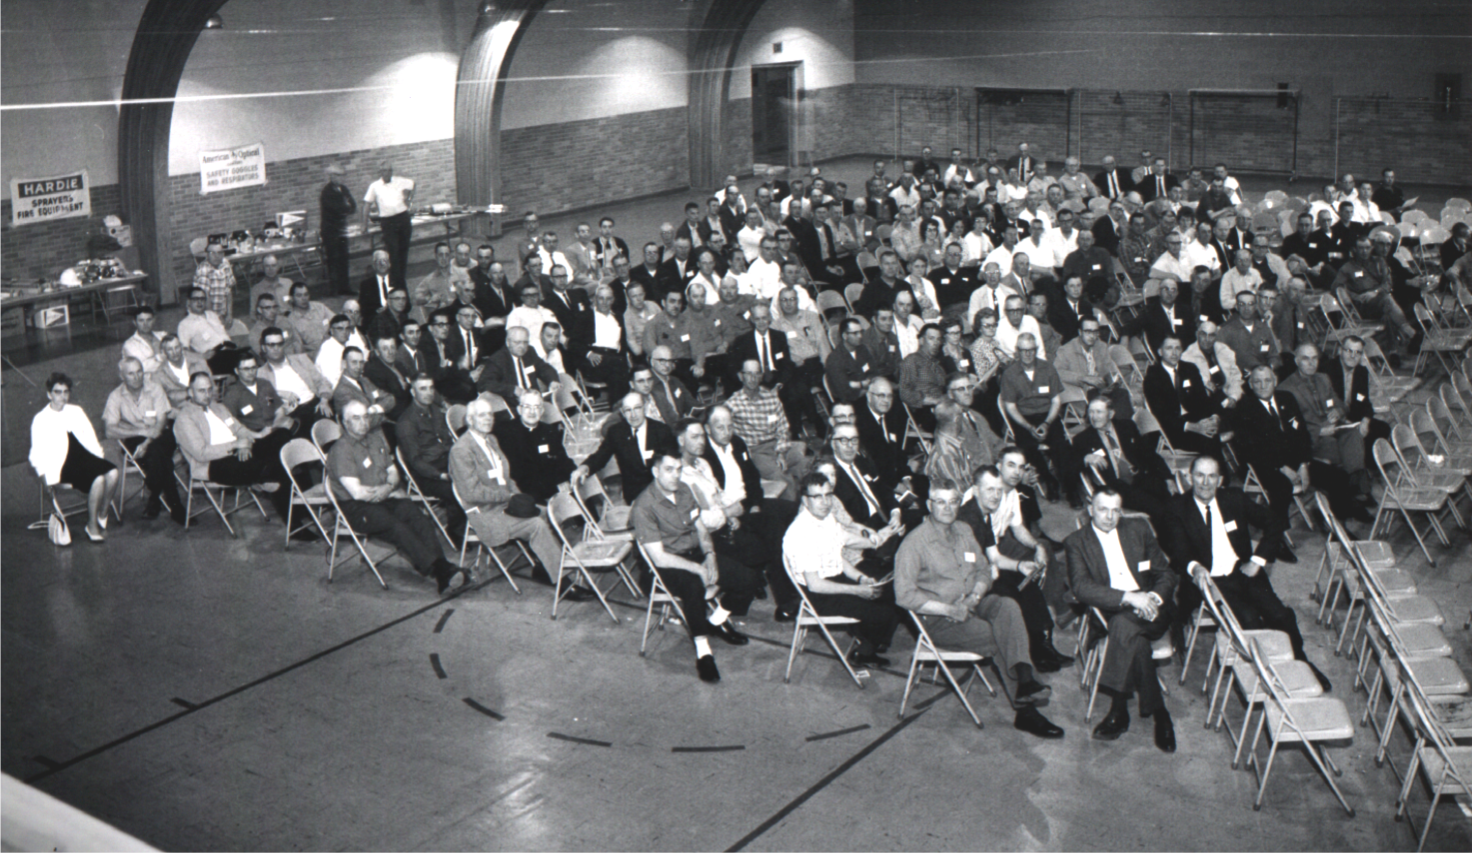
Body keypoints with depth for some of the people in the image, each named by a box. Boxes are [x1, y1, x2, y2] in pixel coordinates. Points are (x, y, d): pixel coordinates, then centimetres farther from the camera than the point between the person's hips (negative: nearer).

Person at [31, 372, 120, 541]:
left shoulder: (76, 411, 20)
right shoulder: (41, 419, 7)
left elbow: (91, 438, 18)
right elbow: (38, 453, 3)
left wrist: (99, 461, 2)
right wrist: (45, 475, -12)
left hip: (86, 456, 5)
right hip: (63, 463, -5)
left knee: (113, 472, -27)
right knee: (98, 479, -31)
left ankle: (102, 514, -7)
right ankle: (92, 527, -17)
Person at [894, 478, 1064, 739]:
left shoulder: (964, 532, 13)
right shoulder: (915, 542, -8)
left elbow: (983, 572, 16)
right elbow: (904, 595, -14)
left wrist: (973, 597, -8)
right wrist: (949, 610, -19)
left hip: (972, 605, 5)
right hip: (938, 620, -5)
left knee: (1007, 606, -28)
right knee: (1004, 637, -26)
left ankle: (1024, 681, -37)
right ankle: (1026, 711, -22)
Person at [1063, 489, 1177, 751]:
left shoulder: (1138, 529, 14)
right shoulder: (1076, 542, 6)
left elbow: (1166, 574, 12)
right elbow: (1081, 588, -11)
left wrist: (1156, 597, -12)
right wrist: (1128, 597, -23)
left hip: (1150, 610, 0)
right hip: (1111, 612, 0)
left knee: (1125, 623, -34)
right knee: (1134, 637, -35)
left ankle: (1119, 709, -30)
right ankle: (1157, 711, -24)